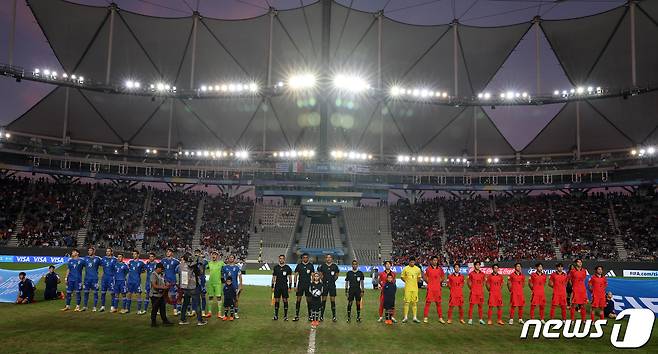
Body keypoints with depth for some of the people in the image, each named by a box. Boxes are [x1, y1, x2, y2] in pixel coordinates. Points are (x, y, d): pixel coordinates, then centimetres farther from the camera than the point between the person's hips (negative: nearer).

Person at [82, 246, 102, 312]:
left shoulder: (97, 258, 0)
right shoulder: (86, 258, 8)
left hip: (94, 278, -3)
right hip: (87, 278, 3)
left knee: (95, 292, 0)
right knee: (86, 292, 8)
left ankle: (95, 307, 6)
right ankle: (85, 306, 17)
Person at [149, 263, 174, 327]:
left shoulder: (161, 275, 12)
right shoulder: (153, 275, -16)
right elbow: (154, 286, -23)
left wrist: (167, 284, 4)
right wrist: (163, 287, -25)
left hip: (161, 295, 9)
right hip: (155, 295, -9)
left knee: (163, 308, 12)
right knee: (155, 309, 1)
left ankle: (165, 321, 18)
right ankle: (153, 322, 12)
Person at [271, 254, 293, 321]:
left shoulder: (287, 267, 1)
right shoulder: (275, 267, 6)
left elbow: (290, 277, 3)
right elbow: (273, 277, 10)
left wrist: (290, 287, -3)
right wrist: (272, 287, 5)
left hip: (285, 286, -1)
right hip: (277, 286, 1)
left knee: (285, 300, 1)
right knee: (277, 300, 4)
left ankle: (285, 316, 8)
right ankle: (276, 316, 12)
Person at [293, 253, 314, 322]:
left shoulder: (311, 265, 4)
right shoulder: (299, 265, 3)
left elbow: (312, 275, 6)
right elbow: (295, 275, 5)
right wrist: (295, 285, -3)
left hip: (308, 285, 0)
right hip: (300, 285, 0)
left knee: (309, 300, 4)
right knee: (298, 300, 0)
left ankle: (310, 316, 12)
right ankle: (297, 316, 5)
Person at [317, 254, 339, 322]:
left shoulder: (335, 266, 3)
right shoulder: (323, 266, 3)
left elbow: (336, 275, 11)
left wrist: (334, 279, -2)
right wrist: (322, 279, -2)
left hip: (332, 285, 0)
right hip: (324, 285, 0)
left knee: (333, 300, 1)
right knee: (323, 300, 4)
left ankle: (334, 316, 9)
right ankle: (321, 316, 11)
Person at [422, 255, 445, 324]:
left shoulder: (440, 269, 6)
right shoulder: (428, 269, -2)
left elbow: (443, 277, 19)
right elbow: (424, 277, 6)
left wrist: (439, 282, 10)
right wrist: (429, 282, 4)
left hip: (438, 288, 3)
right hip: (430, 288, -3)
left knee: (438, 303, 8)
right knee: (428, 302, -4)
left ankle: (440, 318, 15)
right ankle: (425, 317, 1)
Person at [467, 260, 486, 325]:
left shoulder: (482, 274, 7)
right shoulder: (471, 274, -2)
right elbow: (468, 282, 9)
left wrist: (482, 289, 10)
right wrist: (471, 288, 5)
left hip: (480, 292, 3)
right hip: (473, 292, -3)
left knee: (480, 305, 6)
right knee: (471, 305, -2)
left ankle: (481, 319, 14)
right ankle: (470, 319, 3)